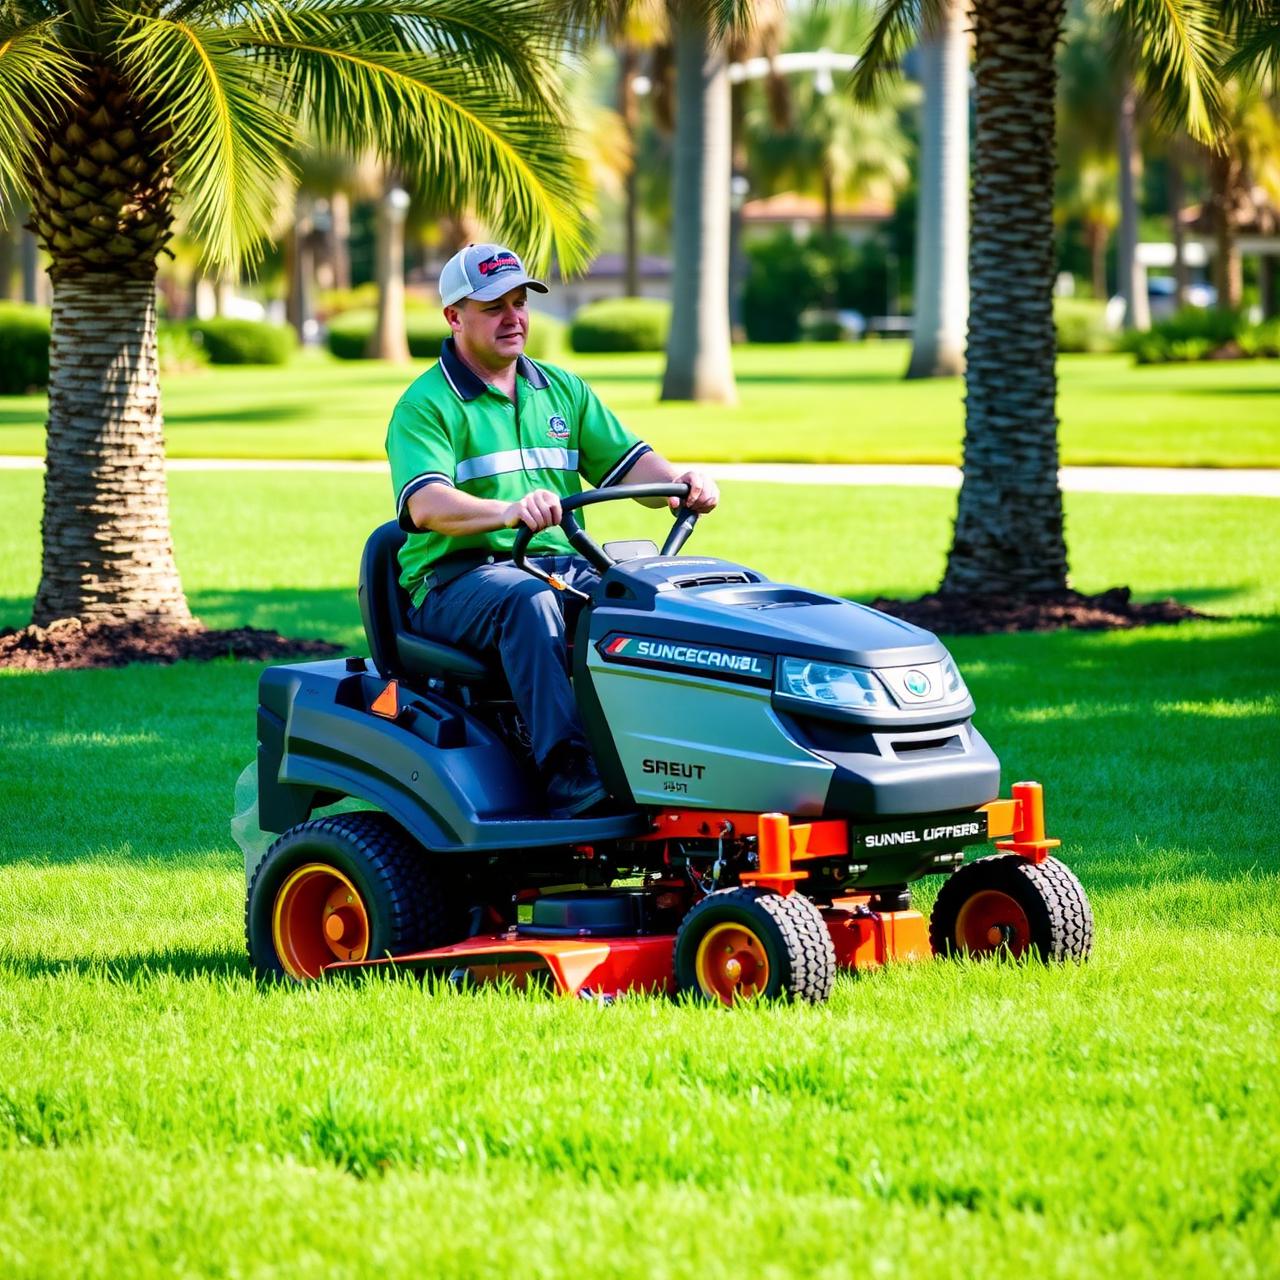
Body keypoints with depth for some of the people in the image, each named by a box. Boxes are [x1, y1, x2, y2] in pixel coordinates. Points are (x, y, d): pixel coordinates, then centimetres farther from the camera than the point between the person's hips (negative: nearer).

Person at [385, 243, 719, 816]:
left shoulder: (563, 391, 19)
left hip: (562, 566, 5)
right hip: (457, 578, -5)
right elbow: (426, 504, -19)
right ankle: (569, 776, -46)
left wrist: (681, 481, -13)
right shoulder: (426, 405, -2)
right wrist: (508, 511, -38)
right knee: (528, 599, -37)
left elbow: (629, 463, 11)